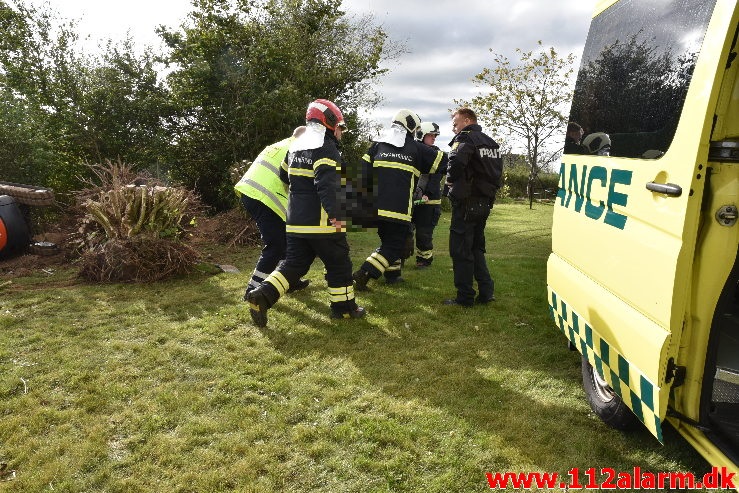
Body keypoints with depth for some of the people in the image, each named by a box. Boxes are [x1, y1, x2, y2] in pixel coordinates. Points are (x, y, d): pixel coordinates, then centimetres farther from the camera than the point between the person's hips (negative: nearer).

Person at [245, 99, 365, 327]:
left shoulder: (296, 147, 15)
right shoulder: (326, 149, -12)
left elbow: (284, 175, 27)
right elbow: (327, 185, -25)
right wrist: (335, 215, -26)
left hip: (296, 221, 8)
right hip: (322, 222, -7)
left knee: (293, 263, 13)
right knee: (339, 263, 8)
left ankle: (262, 295, -2)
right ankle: (344, 306, 18)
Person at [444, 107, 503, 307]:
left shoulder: (465, 138, -10)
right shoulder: (491, 142, 18)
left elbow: (456, 161, -28)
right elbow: (497, 172, 18)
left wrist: (450, 180, -11)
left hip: (466, 202, -8)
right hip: (485, 202, 9)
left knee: (461, 250, -1)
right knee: (476, 247, 19)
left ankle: (465, 297, 3)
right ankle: (486, 291, 17)